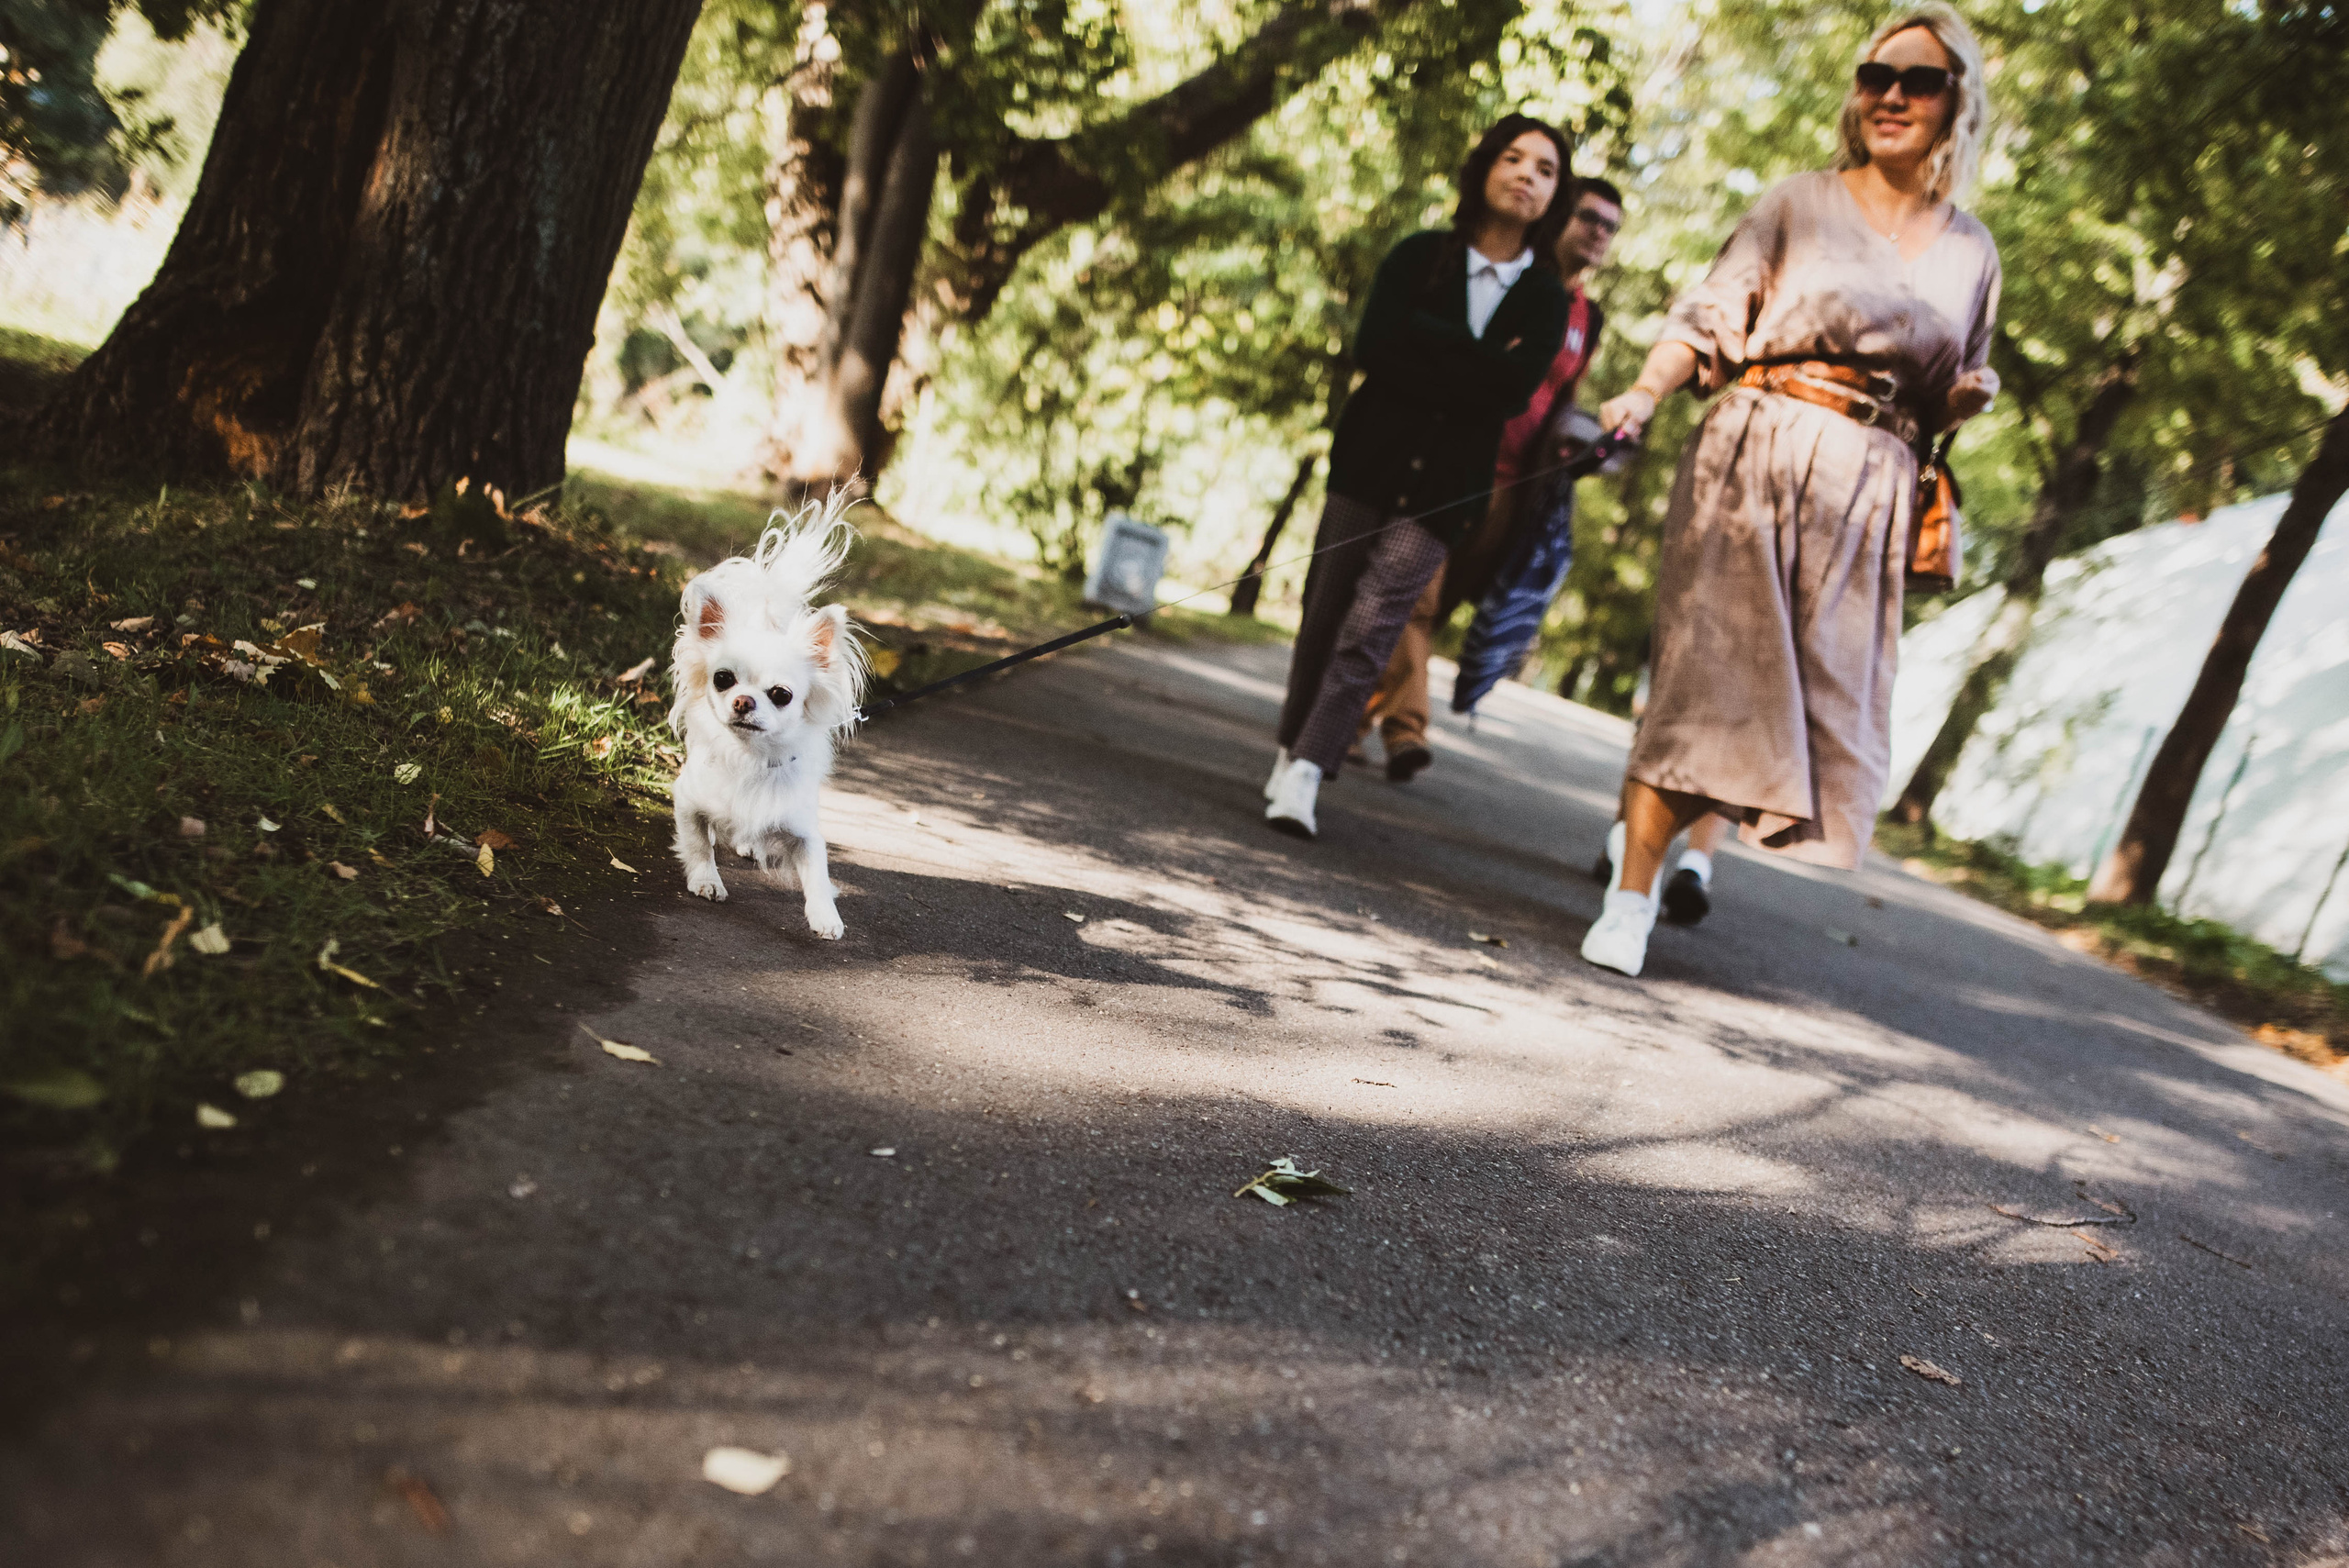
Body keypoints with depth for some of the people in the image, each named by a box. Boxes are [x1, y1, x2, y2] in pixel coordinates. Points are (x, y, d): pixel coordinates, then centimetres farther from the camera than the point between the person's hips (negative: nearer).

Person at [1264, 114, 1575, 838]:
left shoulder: (1546, 300, 8)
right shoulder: (1420, 256, 7)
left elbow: (1513, 389, -9)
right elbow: (1374, 349, -7)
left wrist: (1427, 340, -11)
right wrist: (1472, 365, -10)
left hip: (1445, 487, -1)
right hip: (1370, 461, 1)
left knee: (1370, 626, -13)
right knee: (1324, 616, 2)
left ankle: (1306, 775, -16)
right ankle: (1291, 753, 16)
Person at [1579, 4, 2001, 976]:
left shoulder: (1970, 253, 14)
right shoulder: (1799, 203, 5)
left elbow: (1947, 401, 22)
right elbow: (1707, 318, 0)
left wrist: (1971, 397, -1)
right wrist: (1643, 395, -16)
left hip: (1866, 491, 4)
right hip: (1751, 455, -3)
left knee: (1822, 683, -1)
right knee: (1705, 666, -9)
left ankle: (1678, 827, 22)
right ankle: (1629, 899, -5)